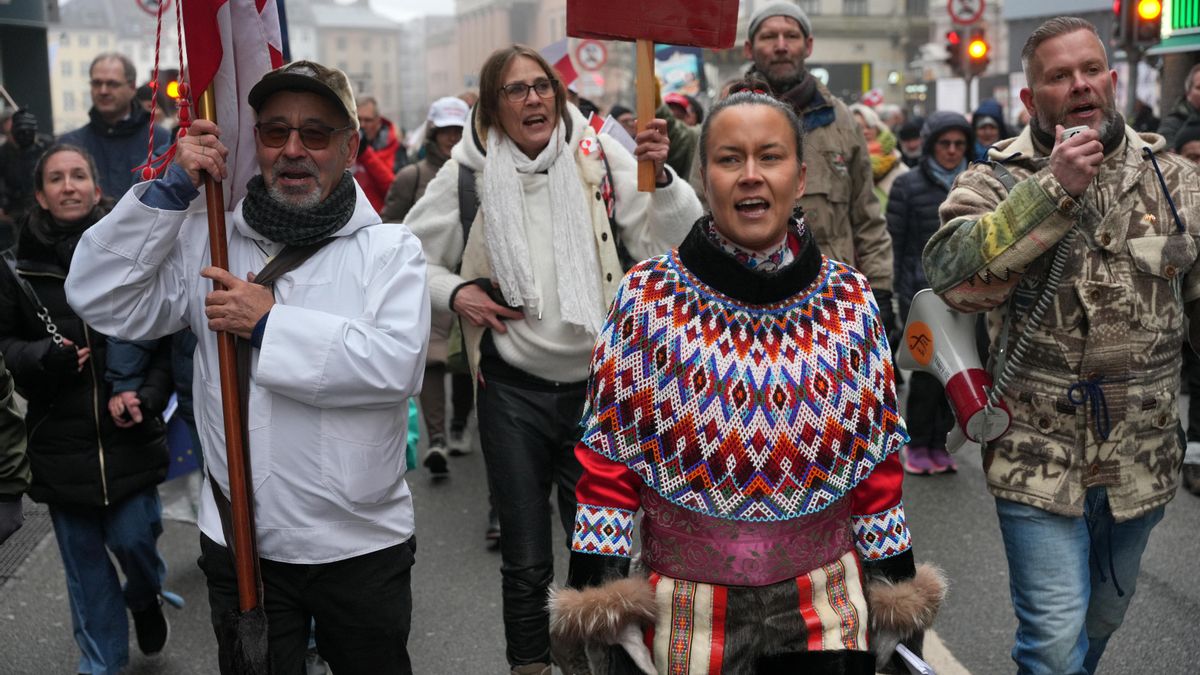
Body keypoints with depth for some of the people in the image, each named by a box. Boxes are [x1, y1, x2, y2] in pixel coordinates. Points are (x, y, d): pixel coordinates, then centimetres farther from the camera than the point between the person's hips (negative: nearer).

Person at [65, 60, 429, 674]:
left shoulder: (390, 248, -4)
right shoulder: (210, 241, 3)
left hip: (362, 546, -1)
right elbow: (99, 297, -6)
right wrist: (172, 192, -11)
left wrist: (272, 324, -19)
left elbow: (397, 364, -19)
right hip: (239, 545, 2)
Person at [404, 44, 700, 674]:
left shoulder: (599, 157, -4)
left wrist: (660, 176, -25)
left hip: (595, 384, 0)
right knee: (525, 561, 12)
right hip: (512, 390, 0)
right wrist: (454, 292, -8)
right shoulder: (469, 172, -2)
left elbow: (674, 243, -9)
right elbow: (412, 255, 9)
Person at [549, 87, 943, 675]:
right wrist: (596, 605, -6)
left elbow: (876, 463, 4)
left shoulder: (851, 301, -2)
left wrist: (897, 591, 7)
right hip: (687, 605, -1)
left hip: (827, 601, 1)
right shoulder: (646, 297, -8)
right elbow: (609, 455, -5)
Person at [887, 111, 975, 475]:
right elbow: (894, 242, -3)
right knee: (928, 368, -7)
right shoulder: (908, 186, -1)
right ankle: (917, 444, 10)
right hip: (923, 292, -4)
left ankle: (941, 445, 17)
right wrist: (897, 294, -8)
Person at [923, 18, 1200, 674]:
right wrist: (1055, 188, -26)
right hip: (1039, 462, -4)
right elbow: (950, 270, -26)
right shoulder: (997, 179, -7)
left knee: (1102, 619, 22)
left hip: (1141, 463, 4)